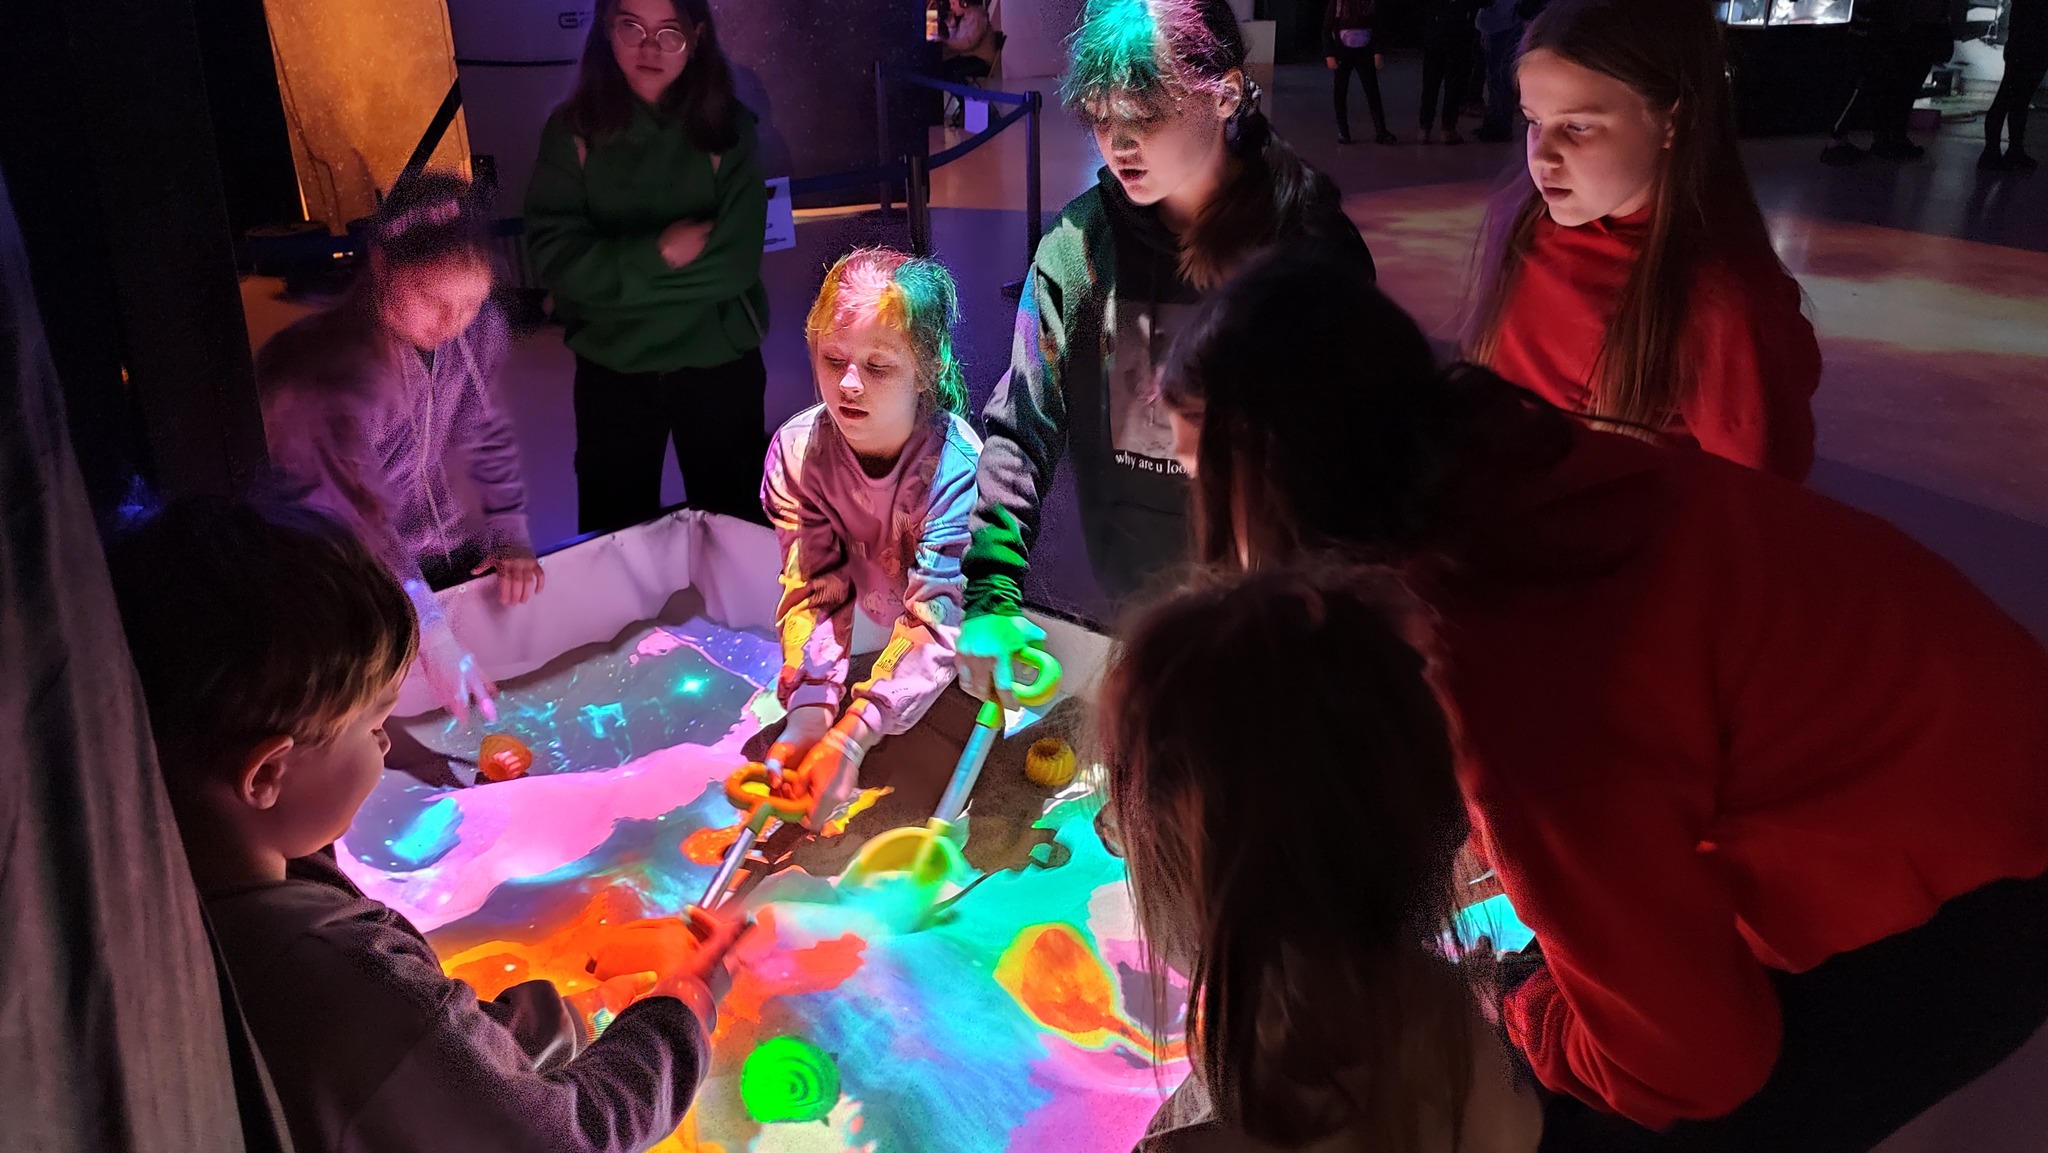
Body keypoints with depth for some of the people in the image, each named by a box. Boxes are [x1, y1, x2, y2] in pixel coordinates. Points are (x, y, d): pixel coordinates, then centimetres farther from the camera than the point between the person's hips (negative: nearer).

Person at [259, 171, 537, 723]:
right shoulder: (333, 368, -33)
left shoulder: (477, 329, -13)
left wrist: (510, 534, -5)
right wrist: (436, 640, -44)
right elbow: (362, 516, -39)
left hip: (438, 543, 6)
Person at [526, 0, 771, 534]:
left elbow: (736, 263, -14)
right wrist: (654, 256, -22)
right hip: (611, 368, 1)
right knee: (613, 534, 15)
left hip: (719, 365, 0)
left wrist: (617, 277, -14)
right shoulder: (573, 129, -4)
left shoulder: (730, 127, -7)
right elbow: (556, 255, -10)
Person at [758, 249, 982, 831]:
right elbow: (812, 589, -22)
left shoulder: (957, 463, -33)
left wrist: (852, 735, -47)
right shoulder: (797, 449, -21)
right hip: (853, 652, 3)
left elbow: (936, 615, -36)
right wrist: (808, 717, -39)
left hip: (944, 664, -3)